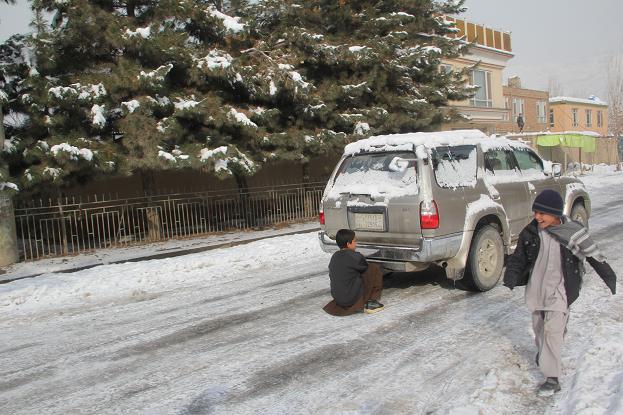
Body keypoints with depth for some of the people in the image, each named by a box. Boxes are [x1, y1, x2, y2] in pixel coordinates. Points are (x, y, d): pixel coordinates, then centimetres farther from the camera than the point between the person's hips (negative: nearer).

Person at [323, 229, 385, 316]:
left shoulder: (334, 257, 8)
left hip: (338, 300, 7)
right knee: (374, 269, 1)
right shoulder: (355, 257, -13)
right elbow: (366, 269, 2)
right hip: (353, 298, -7)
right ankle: (370, 303, 0)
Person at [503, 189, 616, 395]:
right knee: (539, 326, 19)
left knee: (553, 329, -10)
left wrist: (609, 277, 5)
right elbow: (518, 257, 3)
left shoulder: (572, 232, -13)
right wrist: (511, 277, -12)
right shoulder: (531, 232, -5)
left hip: (559, 290, -4)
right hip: (536, 288, 4)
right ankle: (543, 352, 47)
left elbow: (594, 255, -1)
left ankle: (552, 378, -4)